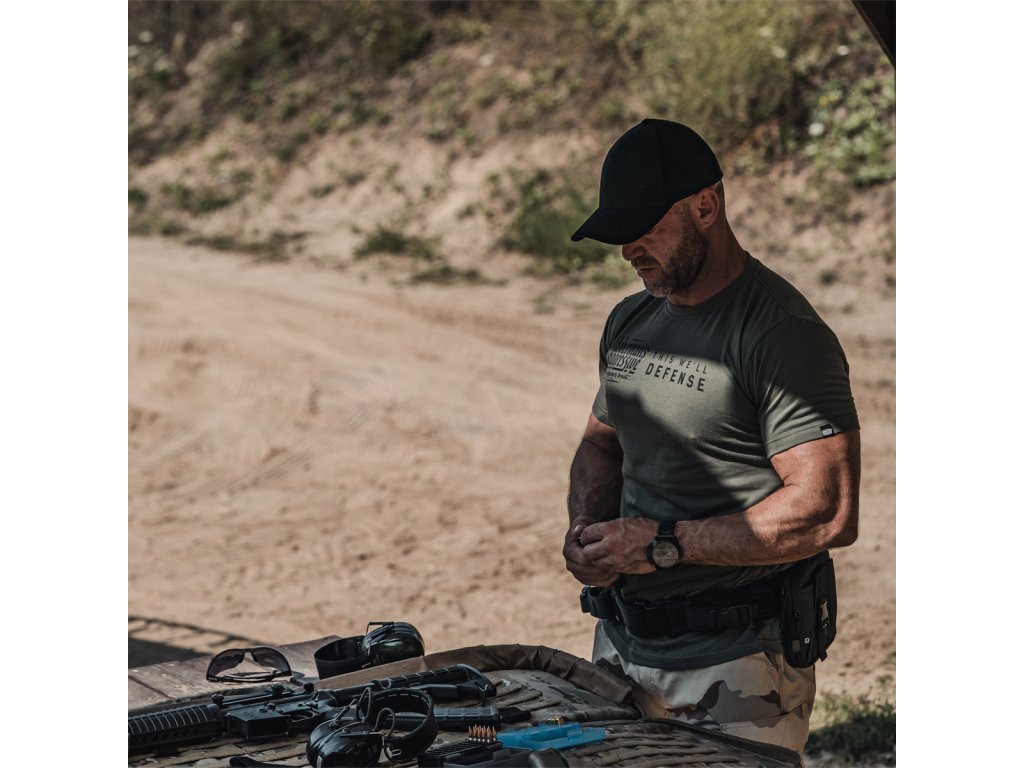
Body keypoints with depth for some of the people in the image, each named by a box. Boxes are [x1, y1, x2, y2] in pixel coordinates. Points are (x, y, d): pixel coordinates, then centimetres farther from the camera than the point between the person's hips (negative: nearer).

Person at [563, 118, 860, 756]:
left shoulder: (785, 335, -16)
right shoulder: (630, 321, 11)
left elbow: (828, 514, -22)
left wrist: (664, 543, -20)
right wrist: (587, 526, 3)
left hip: (734, 662, -7)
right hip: (623, 643, 7)